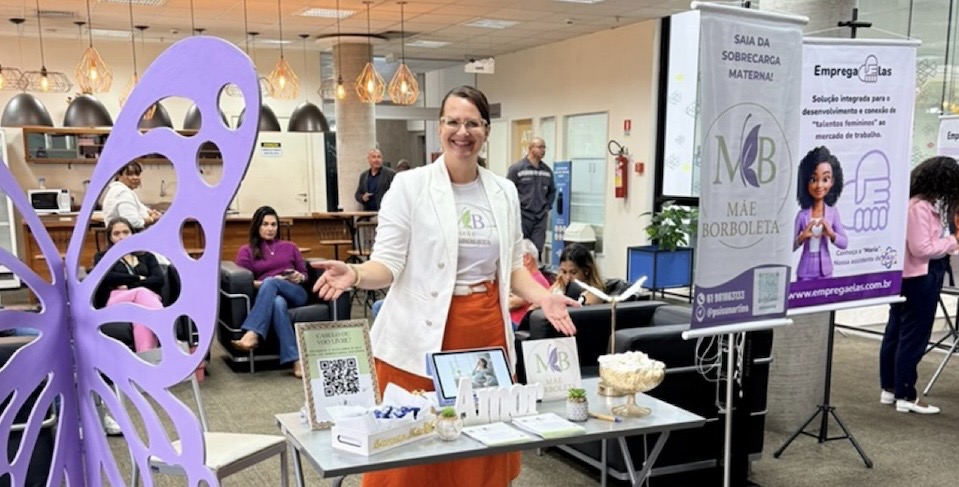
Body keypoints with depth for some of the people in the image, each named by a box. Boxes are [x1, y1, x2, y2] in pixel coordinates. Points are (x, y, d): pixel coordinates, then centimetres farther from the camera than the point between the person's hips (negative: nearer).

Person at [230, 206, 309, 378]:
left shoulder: (289, 247, 25)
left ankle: (252, 334, -49)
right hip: (266, 296, -1)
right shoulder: (246, 251, 18)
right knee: (278, 303, -40)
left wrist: (299, 277, 0)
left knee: (270, 283, -34)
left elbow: (305, 274, 24)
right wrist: (265, 284, -12)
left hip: (295, 294, 1)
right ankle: (296, 360, -51)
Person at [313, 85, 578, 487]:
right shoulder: (409, 185, -4)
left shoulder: (504, 192, 9)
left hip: (487, 331, 4)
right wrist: (355, 274, -26)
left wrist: (543, 298, -2)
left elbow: (512, 265, 14)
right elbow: (388, 264, -6)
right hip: (421, 337, -3)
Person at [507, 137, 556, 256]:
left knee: (537, 249, 3)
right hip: (522, 215, -4)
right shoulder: (517, 168, -7)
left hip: (541, 217, 4)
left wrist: (548, 207, 12)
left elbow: (552, 191, 21)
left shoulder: (547, 170, 9)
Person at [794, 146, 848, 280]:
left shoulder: (833, 213, -1)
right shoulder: (802, 215, -6)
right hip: (805, 272, -2)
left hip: (825, 271, 2)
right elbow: (790, 247, -3)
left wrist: (831, 234, -17)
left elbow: (844, 243, 1)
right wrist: (801, 237, -21)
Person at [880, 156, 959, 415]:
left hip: (906, 277, 10)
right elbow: (921, 248, -22)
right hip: (920, 279, -10)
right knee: (913, 338, -2)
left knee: (896, 333, 13)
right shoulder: (920, 207, -20)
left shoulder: (917, 203, 10)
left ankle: (889, 388, 23)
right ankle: (906, 396, 6)